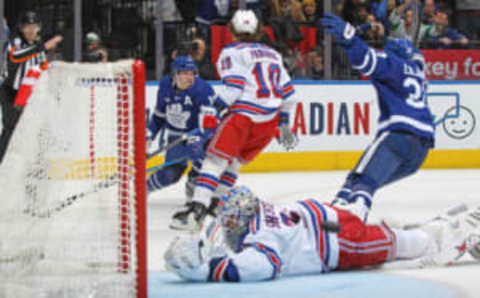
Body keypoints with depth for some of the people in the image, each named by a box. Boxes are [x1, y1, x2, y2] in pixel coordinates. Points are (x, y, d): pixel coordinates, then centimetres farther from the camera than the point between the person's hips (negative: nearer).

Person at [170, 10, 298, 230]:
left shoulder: (232, 52, 4)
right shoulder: (272, 54, 24)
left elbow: (233, 85, -11)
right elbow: (287, 90, 22)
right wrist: (284, 123, 29)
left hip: (245, 113, -7)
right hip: (271, 120, 7)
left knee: (215, 159, -12)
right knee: (234, 160, 22)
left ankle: (196, 209, -26)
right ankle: (217, 203, 19)